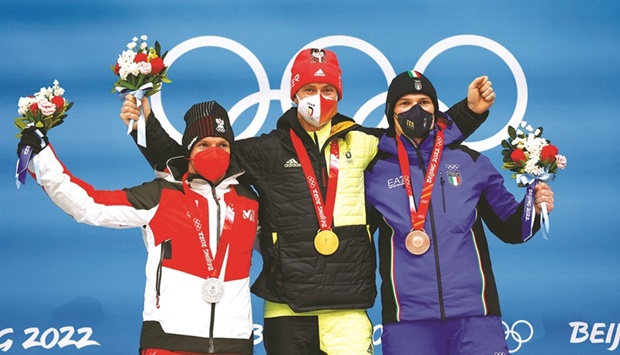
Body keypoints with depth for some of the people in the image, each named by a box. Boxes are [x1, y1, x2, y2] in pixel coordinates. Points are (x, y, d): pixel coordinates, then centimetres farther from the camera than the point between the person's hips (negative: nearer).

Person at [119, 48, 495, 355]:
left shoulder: (362, 143, 9)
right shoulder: (267, 151, 6)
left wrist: (470, 110, 11)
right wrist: (148, 125, 3)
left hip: (348, 307, 0)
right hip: (287, 307, 0)